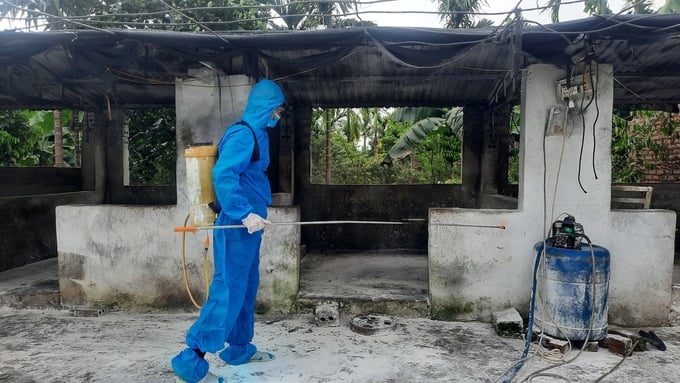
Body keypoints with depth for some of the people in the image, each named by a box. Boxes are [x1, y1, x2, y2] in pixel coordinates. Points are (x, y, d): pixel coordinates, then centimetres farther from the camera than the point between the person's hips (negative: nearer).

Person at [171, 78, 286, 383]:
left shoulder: (256, 135, 16)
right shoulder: (243, 134, -14)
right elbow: (223, 175, -25)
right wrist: (245, 213, -30)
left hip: (247, 225, 10)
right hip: (237, 227, -10)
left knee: (246, 289, 16)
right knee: (228, 292, -8)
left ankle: (239, 348, 28)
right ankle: (191, 358, -1)